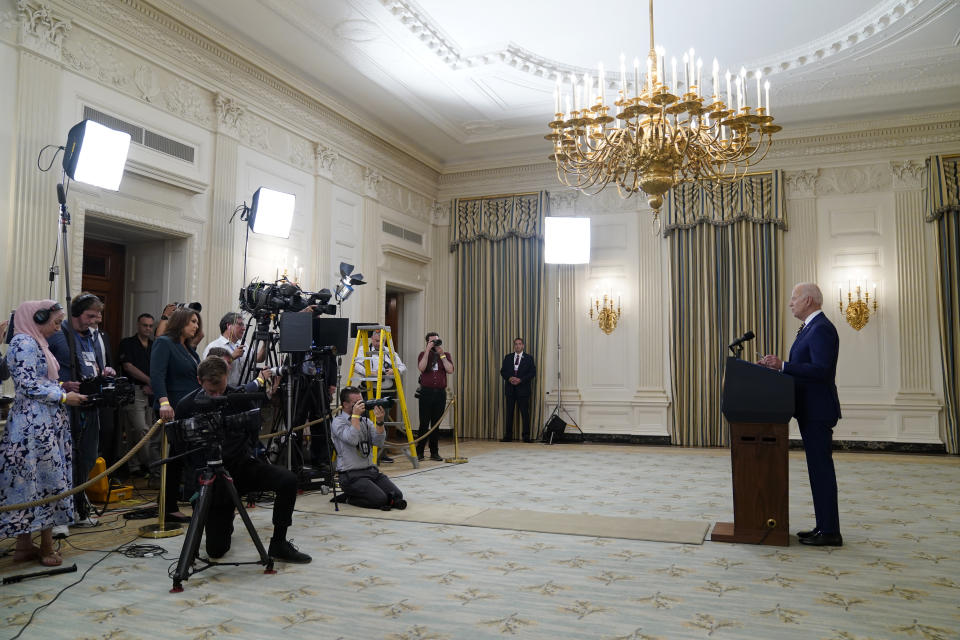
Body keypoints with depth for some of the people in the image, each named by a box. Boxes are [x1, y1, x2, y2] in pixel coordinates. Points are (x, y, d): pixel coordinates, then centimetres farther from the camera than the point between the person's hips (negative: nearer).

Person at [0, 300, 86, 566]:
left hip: (44, 423, 10)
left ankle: (24, 545, 16)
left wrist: (62, 386, 10)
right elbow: (28, 385, -19)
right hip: (35, 423, -10)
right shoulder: (24, 343, -13)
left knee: (29, 481, 11)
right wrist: (64, 397, -12)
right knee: (47, 480, -4)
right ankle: (46, 547, 4)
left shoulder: (36, 343, 17)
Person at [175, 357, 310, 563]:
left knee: (288, 480, -28)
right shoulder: (186, 406, -9)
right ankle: (225, 523, 32)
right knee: (216, 550, -5)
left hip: (243, 465, 1)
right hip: (213, 475, -1)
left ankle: (278, 544, -12)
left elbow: (254, 429, 10)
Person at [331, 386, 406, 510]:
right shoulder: (338, 422, -5)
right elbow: (352, 440, -24)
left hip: (371, 470, 6)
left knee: (397, 495, -11)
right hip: (352, 475, -6)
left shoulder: (365, 420, 14)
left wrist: (379, 421, -13)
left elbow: (379, 442, 1)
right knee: (380, 499, -23)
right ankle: (350, 497, 1)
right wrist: (355, 415, -16)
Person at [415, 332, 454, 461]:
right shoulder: (423, 354, 6)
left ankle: (434, 452, 12)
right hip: (426, 392, -2)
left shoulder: (446, 355, 11)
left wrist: (442, 354, -8)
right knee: (424, 423, -4)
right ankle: (419, 452, 4)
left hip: (440, 392, 2)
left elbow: (450, 370, -6)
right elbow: (421, 368, -15)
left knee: (436, 423, 5)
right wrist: (428, 351, -13)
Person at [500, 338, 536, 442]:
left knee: (525, 413, -3)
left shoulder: (529, 358, 5)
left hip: (523, 389, -2)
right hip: (510, 389, 2)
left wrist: (520, 380, -13)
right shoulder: (508, 357, 12)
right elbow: (503, 372, 9)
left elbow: (532, 373, -2)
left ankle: (526, 436, 2)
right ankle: (508, 436, 8)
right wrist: (509, 378, -11)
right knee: (509, 413, 4)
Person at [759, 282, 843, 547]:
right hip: (810, 410, 10)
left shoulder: (821, 328, -16)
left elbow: (821, 369, -25)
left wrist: (783, 366, -25)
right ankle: (824, 526, 21)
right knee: (818, 468, 13)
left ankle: (830, 532, 3)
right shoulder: (811, 327, 16)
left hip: (817, 411, -10)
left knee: (821, 468, -5)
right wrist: (779, 366, 11)